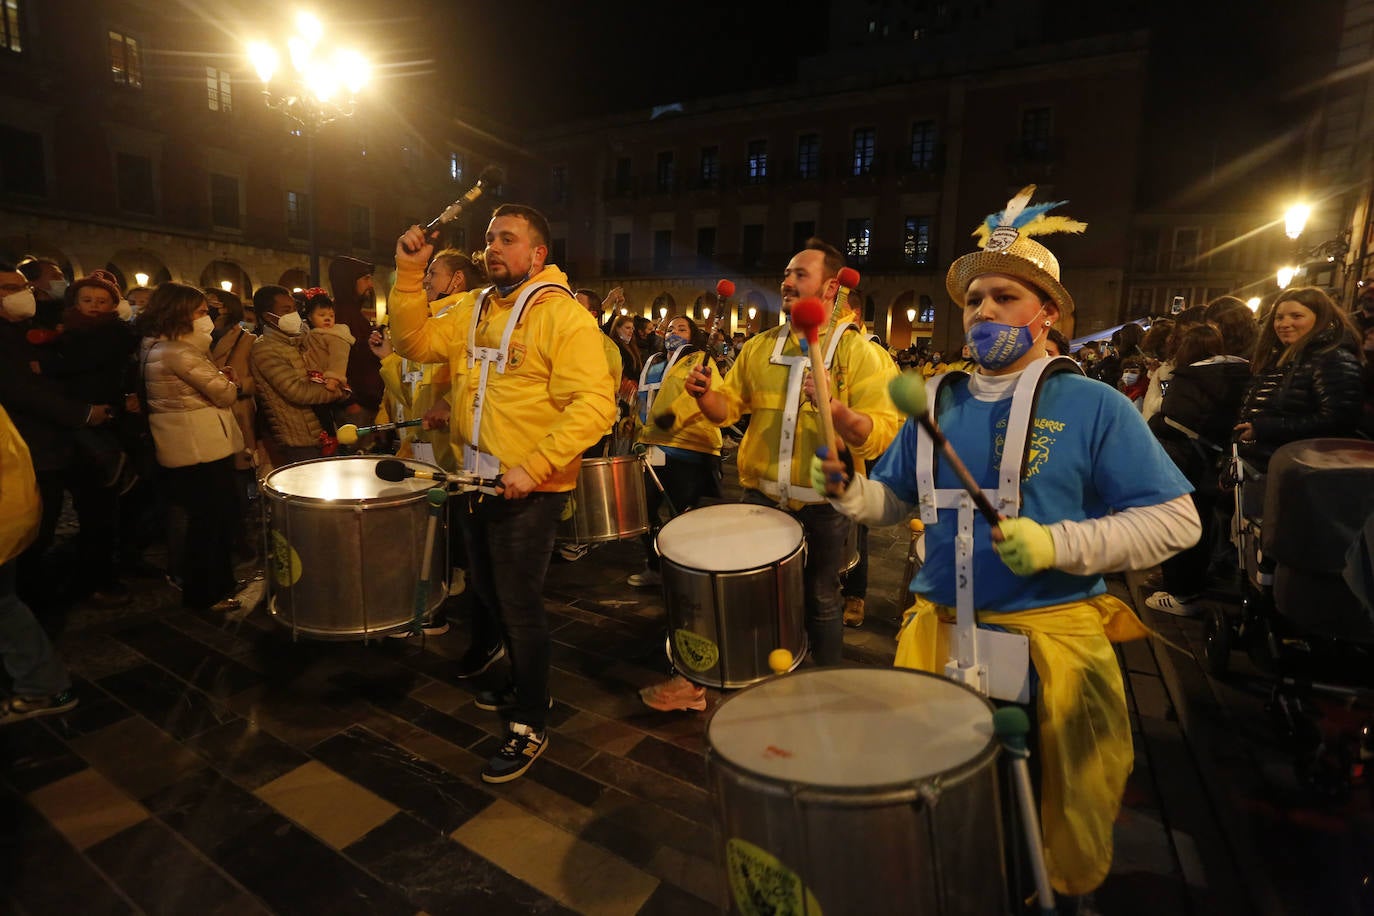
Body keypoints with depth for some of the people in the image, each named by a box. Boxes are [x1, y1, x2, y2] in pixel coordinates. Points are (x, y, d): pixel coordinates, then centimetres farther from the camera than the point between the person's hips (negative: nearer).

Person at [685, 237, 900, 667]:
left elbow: (882, 435, -18)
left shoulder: (860, 353, -8)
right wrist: (705, 394, -13)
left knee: (820, 602, 13)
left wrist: (835, 409, -35)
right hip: (761, 497, 4)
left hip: (823, 505, -4)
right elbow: (729, 406, 7)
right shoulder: (759, 347, 6)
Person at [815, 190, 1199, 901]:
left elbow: (1175, 520, -6)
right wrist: (847, 490, -7)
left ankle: (1068, 886, 23)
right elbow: (897, 499, 14)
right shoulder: (937, 404, 8)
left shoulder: (1092, 407, -3)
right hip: (940, 615, 3)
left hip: (1054, 620, -3)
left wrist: (1058, 544, -19)